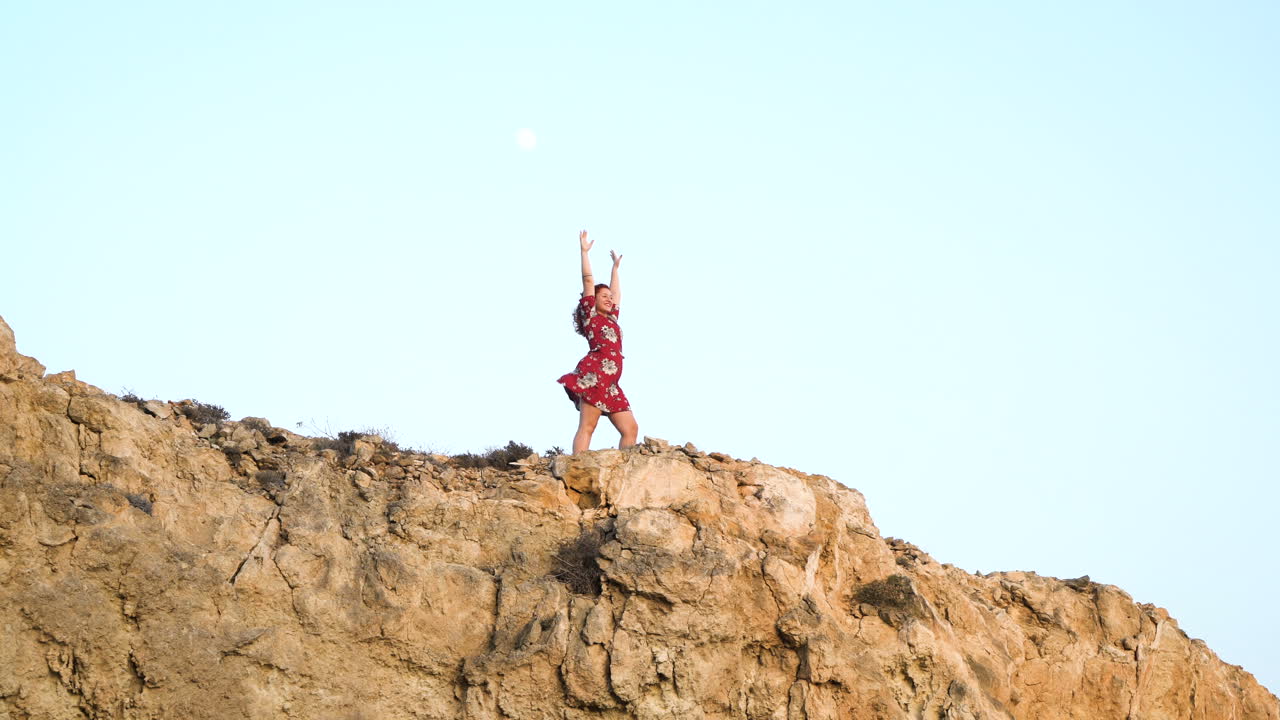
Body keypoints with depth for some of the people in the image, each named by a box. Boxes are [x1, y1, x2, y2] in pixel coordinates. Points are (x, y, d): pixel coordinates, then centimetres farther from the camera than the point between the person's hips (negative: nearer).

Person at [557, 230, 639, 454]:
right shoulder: (590, 314, 10)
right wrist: (584, 251, 10)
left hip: (610, 383, 8)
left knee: (630, 429, -2)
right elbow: (588, 281, 7)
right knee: (587, 426, -18)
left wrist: (615, 266, 51)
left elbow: (616, 293, 43)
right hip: (594, 374, -8)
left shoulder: (612, 319, 29)